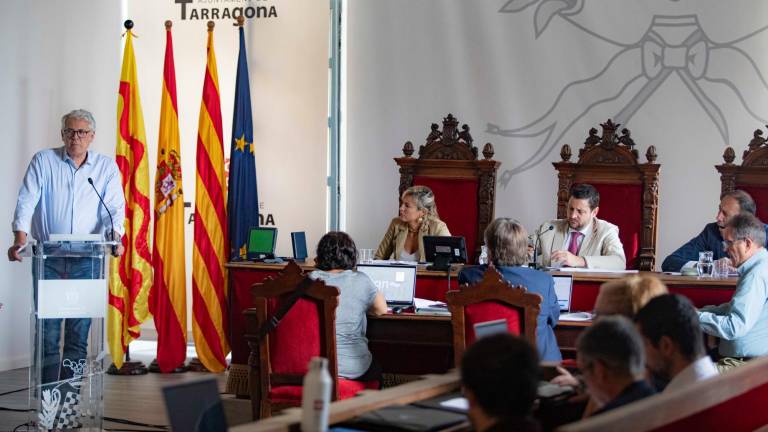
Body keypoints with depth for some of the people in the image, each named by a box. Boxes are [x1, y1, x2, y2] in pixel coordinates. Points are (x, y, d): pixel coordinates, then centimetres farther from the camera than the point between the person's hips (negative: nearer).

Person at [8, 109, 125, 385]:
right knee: (47, 330, -4)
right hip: (48, 257, -1)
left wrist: (114, 236, -24)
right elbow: (27, 201, -5)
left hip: (86, 261, 1)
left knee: (79, 332, 2)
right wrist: (20, 239, -21)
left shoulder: (106, 167, 7)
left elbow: (115, 206, -3)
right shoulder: (43, 161, 4)